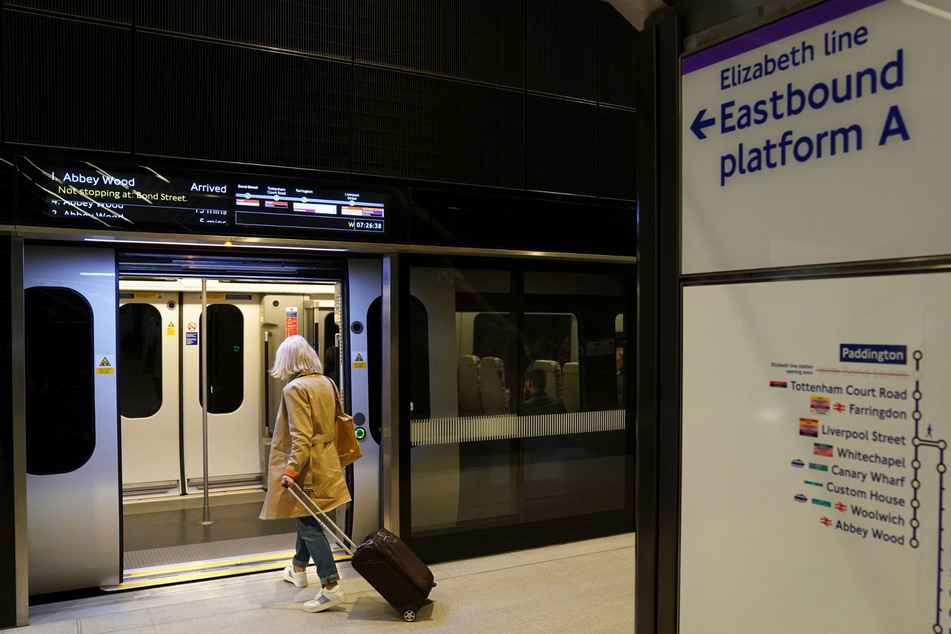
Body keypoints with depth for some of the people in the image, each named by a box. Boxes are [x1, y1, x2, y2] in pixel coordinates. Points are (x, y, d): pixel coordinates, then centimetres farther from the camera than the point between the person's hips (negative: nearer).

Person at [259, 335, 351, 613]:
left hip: (306, 466, -9)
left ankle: (331, 587, -5)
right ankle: (298, 570, 38)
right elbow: (333, 422, 17)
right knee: (306, 517, 22)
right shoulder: (326, 383, 7)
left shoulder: (295, 388, -18)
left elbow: (301, 436, -24)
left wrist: (292, 469, -25)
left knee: (309, 524, -4)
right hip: (325, 462, 9)